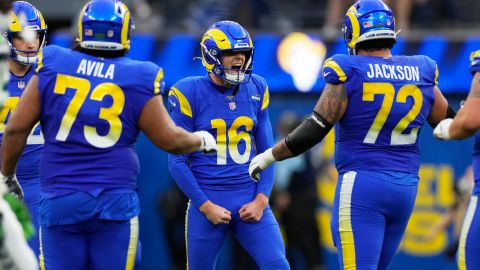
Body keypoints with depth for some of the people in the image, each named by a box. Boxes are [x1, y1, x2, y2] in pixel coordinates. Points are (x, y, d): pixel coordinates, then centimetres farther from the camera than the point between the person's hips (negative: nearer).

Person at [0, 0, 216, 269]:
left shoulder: (52, 66, 2)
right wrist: (202, 141, 25)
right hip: (115, 203, -1)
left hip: (59, 203, 1)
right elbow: (170, 139, 3)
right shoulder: (137, 79, -1)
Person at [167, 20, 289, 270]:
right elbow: (177, 162, -5)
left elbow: (267, 154, 11)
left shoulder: (255, 90, 6)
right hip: (209, 200, -3)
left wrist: (261, 200, -2)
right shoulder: (191, 94, -6)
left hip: (250, 202, 3)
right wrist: (206, 206, -10)